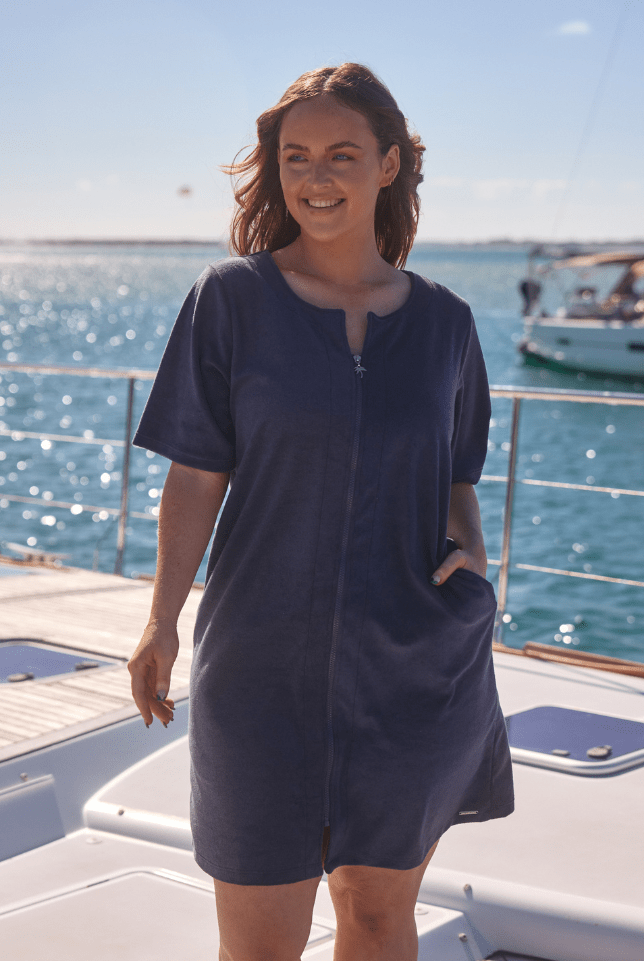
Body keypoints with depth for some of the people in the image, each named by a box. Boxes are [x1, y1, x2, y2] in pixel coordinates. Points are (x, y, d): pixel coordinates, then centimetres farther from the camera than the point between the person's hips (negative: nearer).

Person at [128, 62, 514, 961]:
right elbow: (197, 477, -2)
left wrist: (468, 549, -7)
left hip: (416, 667, 2)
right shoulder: (232, 297, -2)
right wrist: (163, 620, -15)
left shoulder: (442, 321, 5)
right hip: (267, 665, -2)